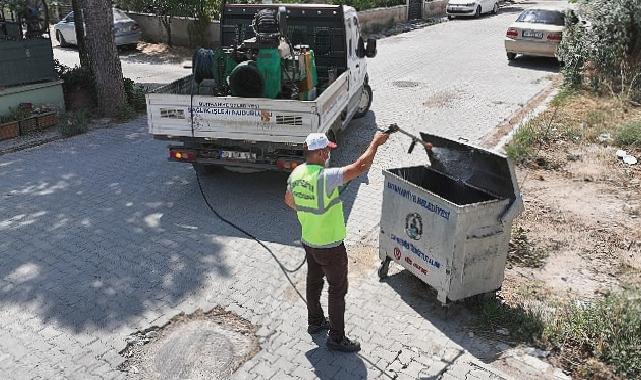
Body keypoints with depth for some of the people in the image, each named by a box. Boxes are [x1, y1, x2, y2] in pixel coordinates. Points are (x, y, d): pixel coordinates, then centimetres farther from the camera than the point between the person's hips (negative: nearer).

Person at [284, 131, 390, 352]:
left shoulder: (296, 174, -4)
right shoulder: (325, 177, -29)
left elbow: (289, 200, 13)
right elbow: (361, 166, -31)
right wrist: (375, 144, -18)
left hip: (309, 241, 8)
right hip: (330, 247, -8)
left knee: (314, 282, 24)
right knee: (338, 290, 7)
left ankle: (315, 322, 43)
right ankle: (336, 338, 19)